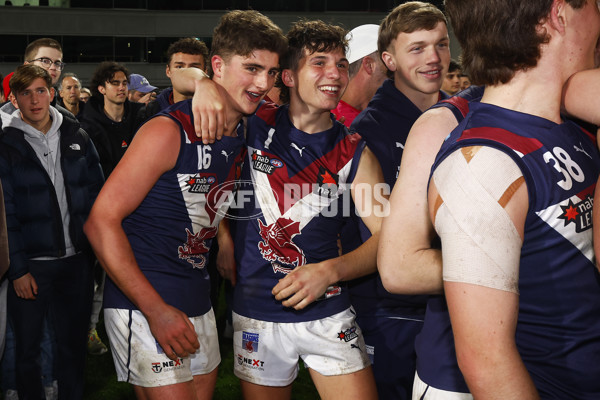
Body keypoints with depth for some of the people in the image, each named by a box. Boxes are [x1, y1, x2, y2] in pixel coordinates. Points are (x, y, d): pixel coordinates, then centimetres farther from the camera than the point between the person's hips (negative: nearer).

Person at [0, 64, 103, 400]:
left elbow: (97, 193, 8)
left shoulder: (76, 136, 5)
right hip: (31, 265, -2)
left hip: (77, 259, 3)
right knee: (28, 349, 10)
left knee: (74, 345, 14)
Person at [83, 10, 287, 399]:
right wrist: (156, 309, -21)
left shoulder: (246, 138, 6)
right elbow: (102, 221, -17)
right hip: (144, 307, -7)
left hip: (199, 305, 7)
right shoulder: (168, 131, -16)